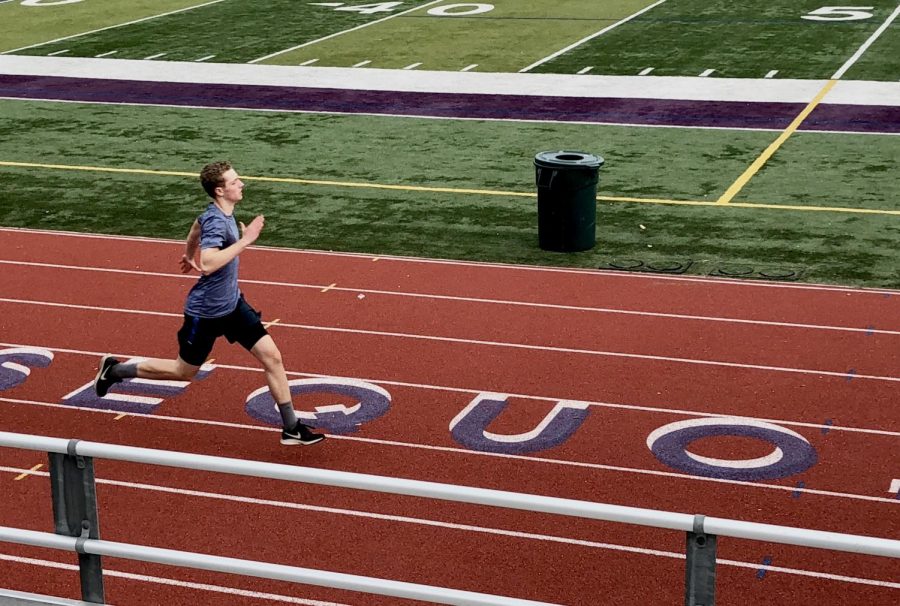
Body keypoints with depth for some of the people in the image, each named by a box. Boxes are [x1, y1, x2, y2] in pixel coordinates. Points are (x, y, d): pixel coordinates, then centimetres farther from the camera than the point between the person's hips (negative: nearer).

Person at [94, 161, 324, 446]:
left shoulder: (222, 213, 1)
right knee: (184, 372, 11)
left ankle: (291, 428, 7)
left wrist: (188, 254, 40)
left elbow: (197, 224, 23)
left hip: (232, 303, 8)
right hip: (206, 312, -8)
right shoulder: (216, 222, -28)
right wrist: (244, 241, -38)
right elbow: (208, 264, -43)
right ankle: (114, 370, 29)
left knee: (272, 357, -1)